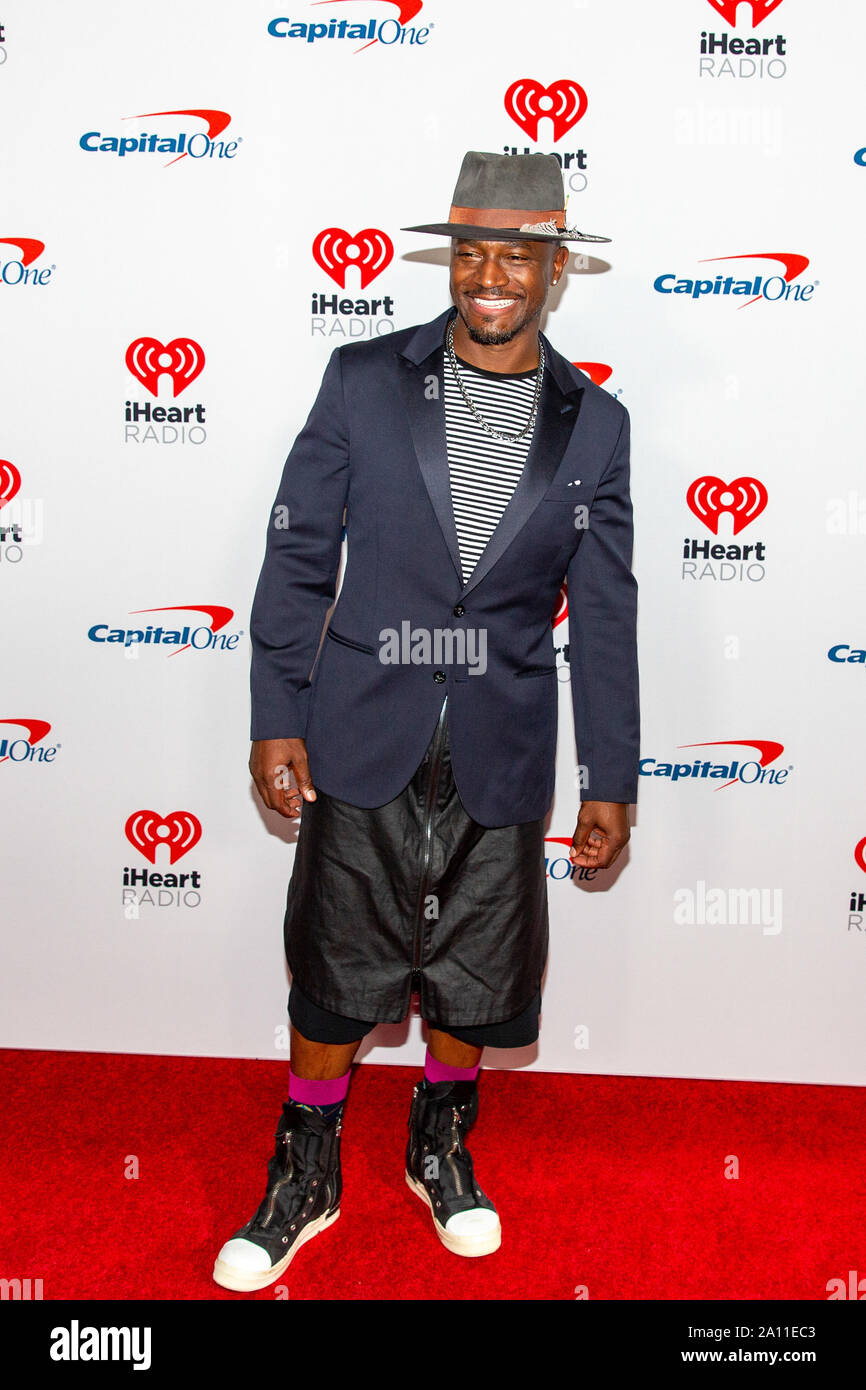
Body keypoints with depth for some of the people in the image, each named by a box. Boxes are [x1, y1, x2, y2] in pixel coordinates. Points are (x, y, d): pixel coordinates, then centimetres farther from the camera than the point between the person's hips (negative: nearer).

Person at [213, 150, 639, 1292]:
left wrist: (611, 780, 3)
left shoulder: (594, 424, 2)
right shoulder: (364, 380, -2)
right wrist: (277, 716, -4)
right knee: (336, 967, 9)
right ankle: (306, 1174, 32)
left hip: (501, 755, 2)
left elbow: (605, 617, 4)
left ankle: (441, 1147, 41)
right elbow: (298, 556, 0)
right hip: (364, 738, -1)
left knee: (475, 968, 14)